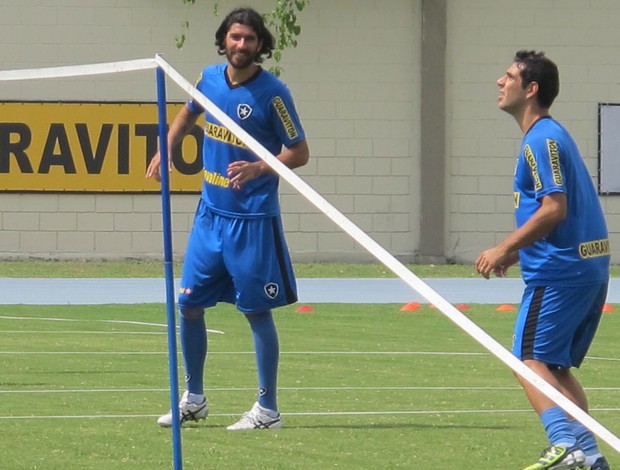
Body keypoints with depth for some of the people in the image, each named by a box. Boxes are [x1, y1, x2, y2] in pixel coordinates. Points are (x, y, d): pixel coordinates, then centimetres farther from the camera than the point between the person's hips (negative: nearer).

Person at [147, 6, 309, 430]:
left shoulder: (272, 93, -12)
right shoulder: (210, 78, 4)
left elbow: (300, 153, -9)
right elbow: (188, 114, 27)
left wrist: (259, 168, -24)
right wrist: (165, 150, 13)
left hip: (253, 219, -6)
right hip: (210, 213, 6)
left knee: (257, 311, -2)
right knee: (189, 304, 8)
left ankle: (267, 410, 6)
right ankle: (194, 400, 23)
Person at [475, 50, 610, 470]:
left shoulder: (541, 140, -13)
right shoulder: (553, 135, 18)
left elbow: (554, 209, -22)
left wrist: (504, 249, -17)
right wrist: (515, 252, 20)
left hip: (558, 273, -10)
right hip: (591, 268, 10)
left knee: (530, 360, -9)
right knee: (556, 366, 15)